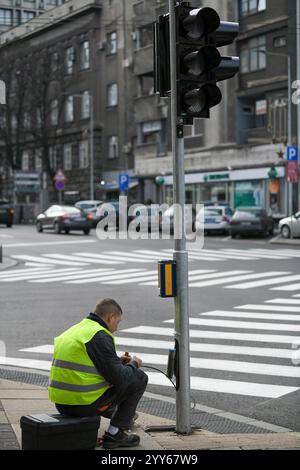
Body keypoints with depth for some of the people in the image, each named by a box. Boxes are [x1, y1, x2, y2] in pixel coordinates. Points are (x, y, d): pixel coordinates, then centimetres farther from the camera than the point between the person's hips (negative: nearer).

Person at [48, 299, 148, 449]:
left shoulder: (74, 330, 14)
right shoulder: (100, 336, -14)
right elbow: (119, 378, -15)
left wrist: (118, 361, 23)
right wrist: (133, 364, 5)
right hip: (84, 404, -9)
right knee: (140, 378, 4)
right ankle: (114, 434, 6)